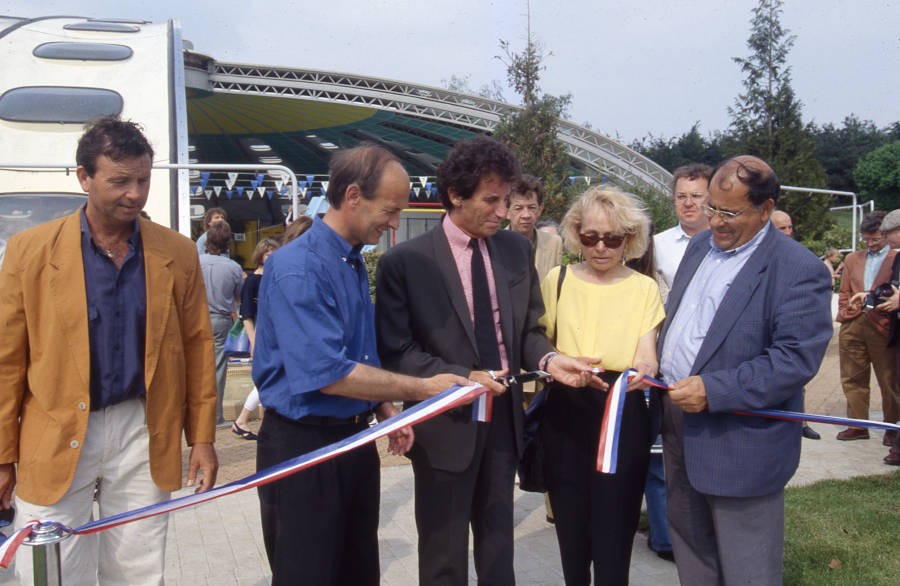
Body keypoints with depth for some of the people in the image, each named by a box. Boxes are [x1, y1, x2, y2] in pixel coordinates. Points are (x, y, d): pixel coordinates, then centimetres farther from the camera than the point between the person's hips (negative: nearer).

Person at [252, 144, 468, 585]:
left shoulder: (355, 263, 9)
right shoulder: (297, 268, -21)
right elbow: (327, 375, -26)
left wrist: (387, 410, 7)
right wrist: (421, 389, -19)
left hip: (356, 437, 9)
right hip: (303, 444, -8)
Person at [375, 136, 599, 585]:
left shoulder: (517, 250, 2)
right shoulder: (405, 261, -12)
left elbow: (527, 328, 8)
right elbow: (396, 351, -12)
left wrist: (547, 359, -13)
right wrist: (462, 377, -22)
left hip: (504, 417, 5)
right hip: (446, 423, -4)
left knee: (499, 545, 21)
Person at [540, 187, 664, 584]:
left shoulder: (645, 288, 1)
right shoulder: (557, 280, 3)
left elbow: (647, 356, -8)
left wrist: (643, 369, -29)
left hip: (622, 418, -1)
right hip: (564, 415, 2)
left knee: (614, 530, 2)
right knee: (571, 525, 11)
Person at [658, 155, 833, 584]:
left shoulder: (799, 269, -16)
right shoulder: (699, 246, 9)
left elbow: (796, 360, -22)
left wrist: (713, 391, -25)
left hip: (740, 449, -7)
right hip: (681, 436, 7)